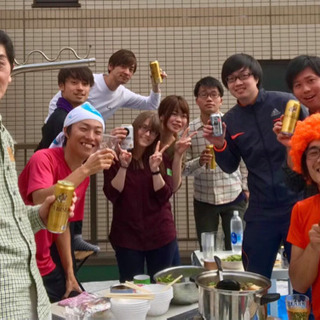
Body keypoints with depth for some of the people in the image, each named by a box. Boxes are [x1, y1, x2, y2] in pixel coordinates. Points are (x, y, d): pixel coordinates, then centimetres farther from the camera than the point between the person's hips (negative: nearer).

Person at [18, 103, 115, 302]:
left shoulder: (83, 171, 4)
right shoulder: (44, 159, -17)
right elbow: (40, 202, -35)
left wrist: (70, 274, 7)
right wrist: (85, 170, -37)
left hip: (45, 262, 7)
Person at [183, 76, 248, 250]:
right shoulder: (189, 129, -3)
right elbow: (184, 168, -4)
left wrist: (246, 188, 4)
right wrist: (199, 161, -22)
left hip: (234, 197, -1)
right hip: (203, 199, 1)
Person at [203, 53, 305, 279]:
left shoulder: (285, 102, -4)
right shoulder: (230, 120, 4)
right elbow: (230, 167, 8)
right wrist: (220, 146, -11)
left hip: (298, 202, -2)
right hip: (261, 210, 3)